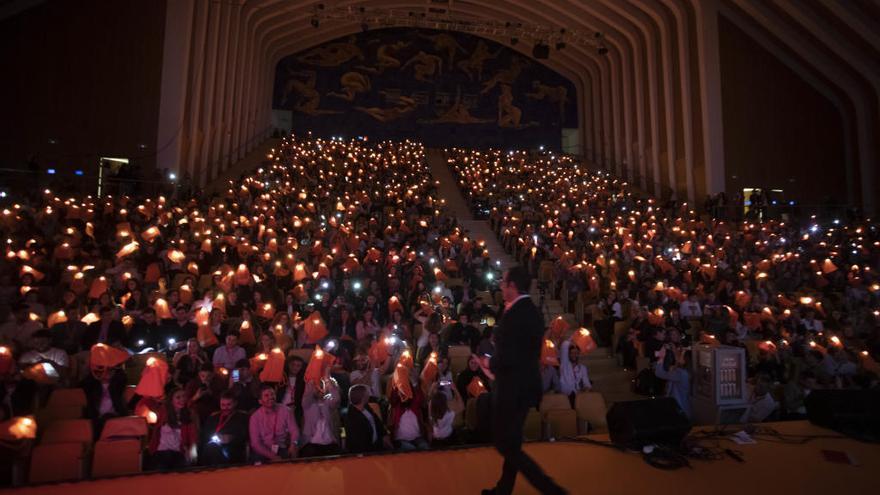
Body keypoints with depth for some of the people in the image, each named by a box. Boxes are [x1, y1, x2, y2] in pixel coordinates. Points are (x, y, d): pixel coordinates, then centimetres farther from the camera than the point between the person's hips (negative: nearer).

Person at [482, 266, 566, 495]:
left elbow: (507, 358, -28)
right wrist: (496, 361, 11)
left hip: (512, 387, -10)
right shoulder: (534, 312, 5)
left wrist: (489, 363, -9)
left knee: (506, 445, 4)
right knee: (512, 441, 21)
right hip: (526, 384, 10)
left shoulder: (514, 314, -24)